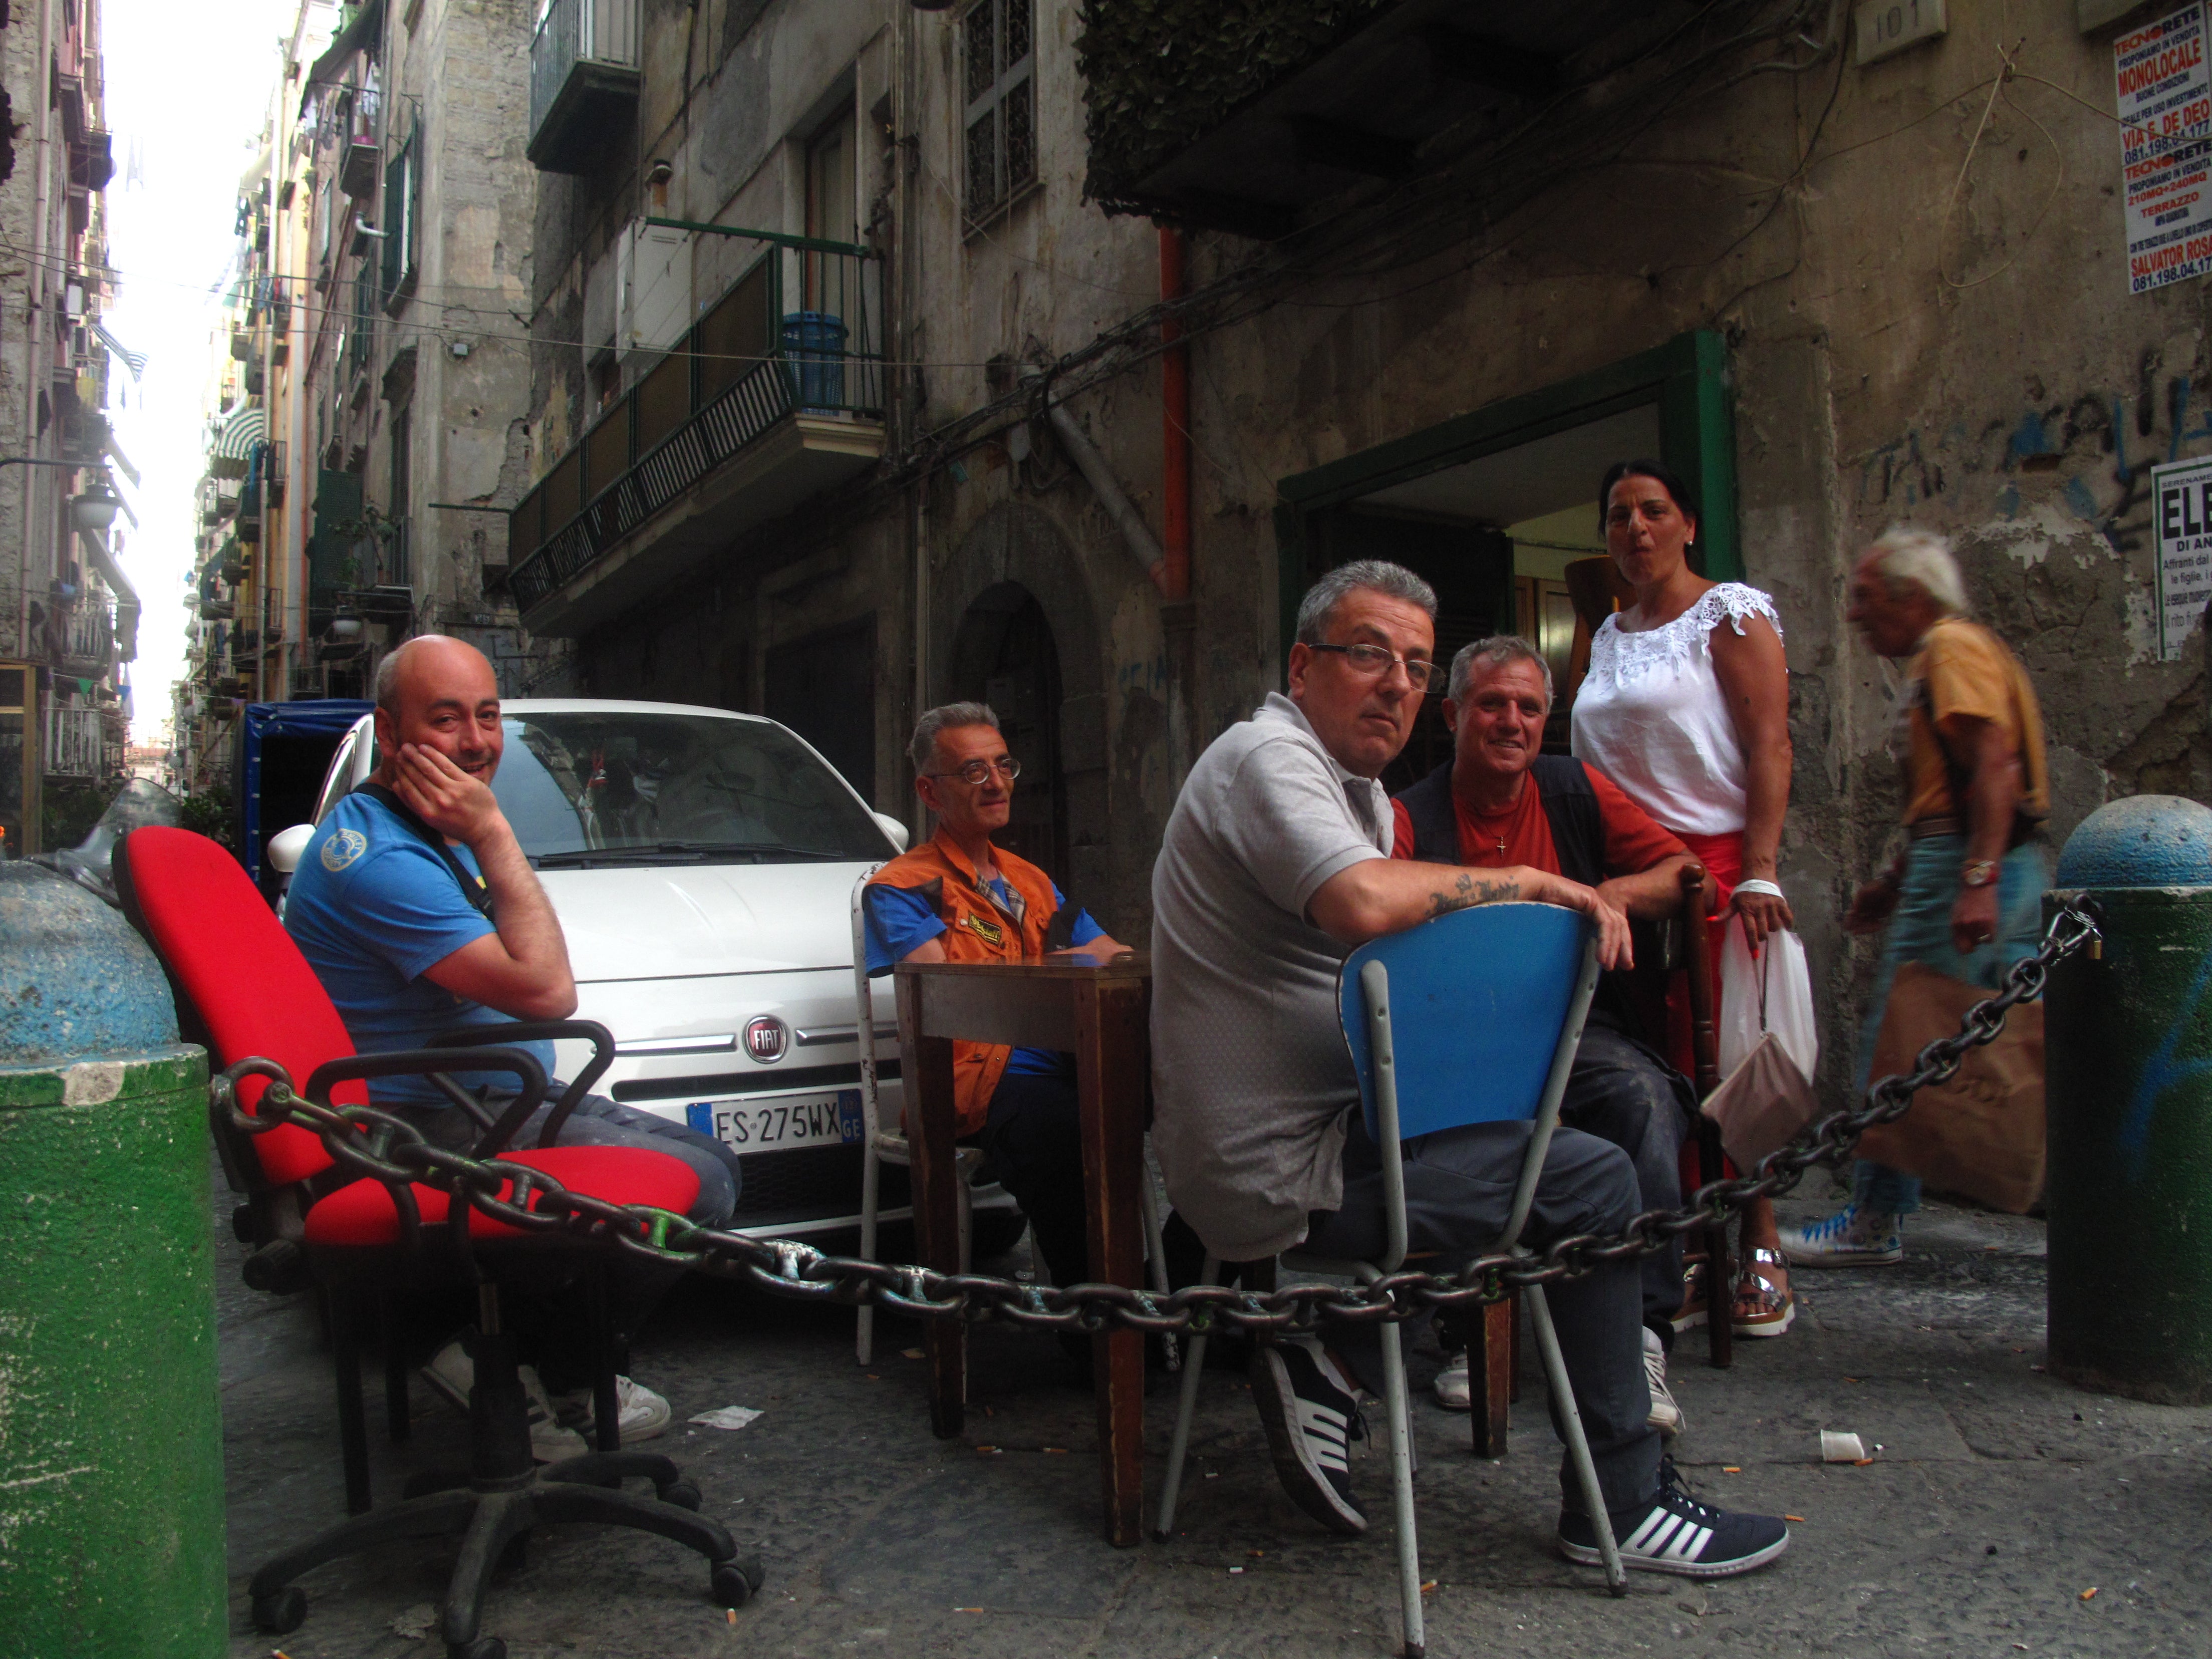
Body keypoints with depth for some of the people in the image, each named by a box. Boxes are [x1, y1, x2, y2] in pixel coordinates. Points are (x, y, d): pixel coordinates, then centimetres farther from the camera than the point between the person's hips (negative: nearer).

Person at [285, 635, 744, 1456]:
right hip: (440, 1132, -11)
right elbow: (545, 990, -26)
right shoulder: (375, 856, -22)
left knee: (710, 1160, 13)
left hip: (499, 1103, 11)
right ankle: (548, 1384, -1)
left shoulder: (433, 834, 13)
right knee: (696, 1186, -20)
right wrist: (494, 833, -21)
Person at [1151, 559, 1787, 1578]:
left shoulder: (1359, 786, 20)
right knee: (1594, 1182, -5)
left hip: (1297, 1137, 10)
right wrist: (1527, 883, -16)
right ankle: (1619, 1505, 8)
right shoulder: (1268, 754, -14)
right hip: (1282, 1169, -10)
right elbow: (1365, 903, -32)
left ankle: (1334, 1362, 10)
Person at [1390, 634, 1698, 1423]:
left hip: (1577, 1025, 2)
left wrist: (1616, 894, -9)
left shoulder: (1577, 789, 13)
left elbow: (1683, 870, 13)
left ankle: (1641, 1335, -22)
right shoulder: (1410, 817, 3)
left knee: (1645, 1097, -30)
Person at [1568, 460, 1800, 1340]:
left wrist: (1759, 872, -18)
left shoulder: (1731, 615, 0)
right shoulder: (1608, 638, 19)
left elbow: (1770, 749, -9)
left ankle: (1761, 1256, 7)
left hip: (1715, 864, -6)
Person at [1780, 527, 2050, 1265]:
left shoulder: (1951, 648, -7)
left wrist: (1976, 880, -27)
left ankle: (1875, 1222, 4)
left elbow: (1996, 767, -20)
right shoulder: (1953, 652, 24)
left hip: (1966, 864, -10)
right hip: (2010, 866, 10)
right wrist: (1895, 882, 27)